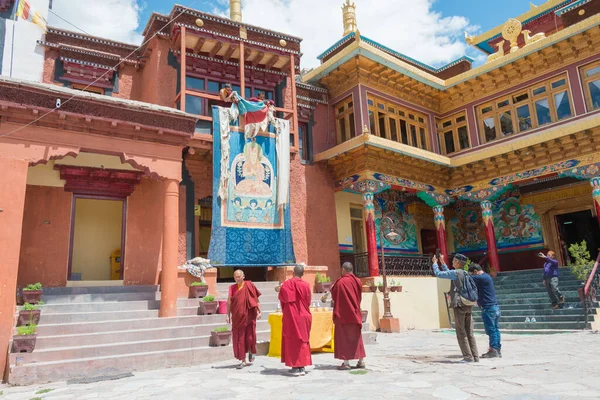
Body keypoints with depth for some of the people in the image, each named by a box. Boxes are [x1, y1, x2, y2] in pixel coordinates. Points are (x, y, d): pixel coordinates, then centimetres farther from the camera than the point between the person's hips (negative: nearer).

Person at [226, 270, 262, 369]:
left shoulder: (249, 285, -3)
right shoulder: (232, 288, 4)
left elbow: (256, 299, -1)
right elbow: (229, 301, 0)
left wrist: (259, 311, -6)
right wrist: (228, 315, -8)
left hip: (248, 315, -2)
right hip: (237, 317, 2)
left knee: (250, 337, -4)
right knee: (239, 338, 4)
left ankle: (251, 351, 29)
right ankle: (243, 361, 15)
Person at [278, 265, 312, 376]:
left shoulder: (286, 284, -9)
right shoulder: (305, 285, -7)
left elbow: (281, 298, 2)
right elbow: (308, 301, 3)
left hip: (290, 317, -1)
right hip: (303, 317, 1)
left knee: (291, 341, 7)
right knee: (302, 341, 10)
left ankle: (295, 367, 6)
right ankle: (302, 367, 10)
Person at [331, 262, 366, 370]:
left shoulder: (340, 282, -16)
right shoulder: (357, 281, 0)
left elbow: (334, 297, -7)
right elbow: (360, 297, 10)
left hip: (343, 314, -5)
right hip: (355, 313, 5)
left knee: (344, 337, 3)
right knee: (356, 337, 15)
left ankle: (346, 362, 3)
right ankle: (361, 361, 17)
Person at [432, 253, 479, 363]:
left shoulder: (456, 273, -10)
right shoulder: (465, 274, 14)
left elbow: (438, 274, -7)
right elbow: (449, 274, 29)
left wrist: (435, 263, 9)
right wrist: (443, 263, 34)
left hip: (459, 305, -8)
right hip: (468, 306, 8)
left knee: (461, 333, -2)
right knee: (469, 333, 10)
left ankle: (468, 357, -2)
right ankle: (475, 357, 11)